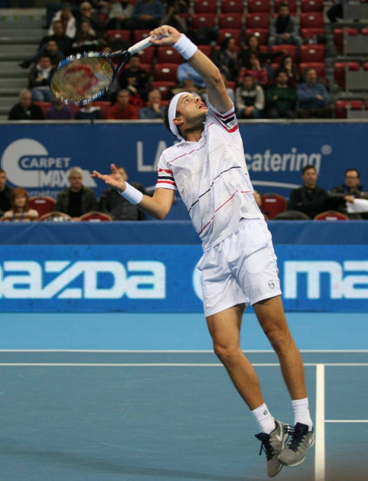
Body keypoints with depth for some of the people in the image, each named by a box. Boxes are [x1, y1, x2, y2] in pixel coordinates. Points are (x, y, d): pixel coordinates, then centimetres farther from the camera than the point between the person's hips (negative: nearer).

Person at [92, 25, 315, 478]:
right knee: (225, 347, -6)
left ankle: (303, 423, -2)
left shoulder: (221, 125, 15)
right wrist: (127, 190, -7)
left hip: (248, 236, -3)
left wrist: (180, 42, -6)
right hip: (214, 254, 3)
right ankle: (268, 428, 4)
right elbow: (160, 208, 7)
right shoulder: (171, 156, 19)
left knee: (276, 331, -8)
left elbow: (214, 77, -1)